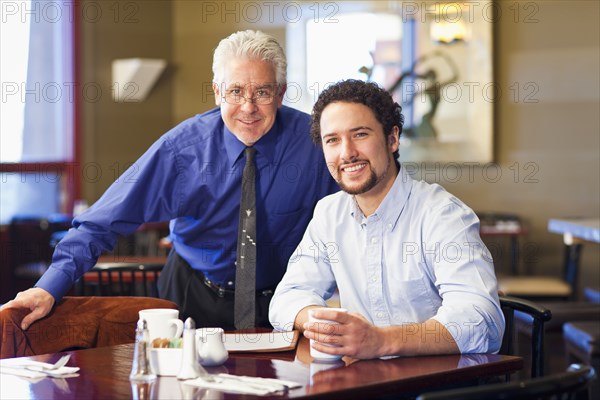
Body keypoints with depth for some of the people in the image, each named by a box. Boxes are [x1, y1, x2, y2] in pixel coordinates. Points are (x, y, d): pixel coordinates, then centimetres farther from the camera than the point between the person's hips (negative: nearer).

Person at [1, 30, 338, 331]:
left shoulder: (312, 141, -12)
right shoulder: (183, 145, -13)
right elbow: (110, 218, -12)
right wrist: (51, 287, -22)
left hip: (279, 308, 0)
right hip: (194, 301, 1)